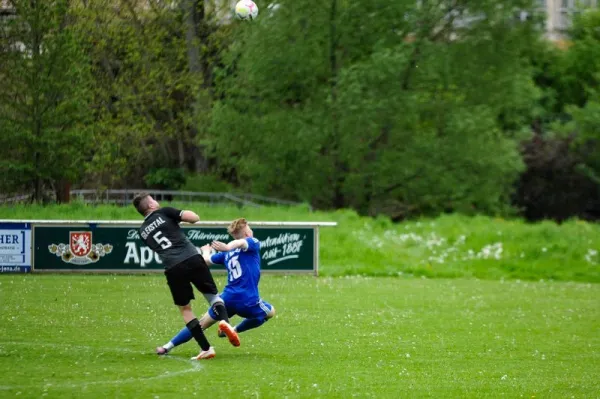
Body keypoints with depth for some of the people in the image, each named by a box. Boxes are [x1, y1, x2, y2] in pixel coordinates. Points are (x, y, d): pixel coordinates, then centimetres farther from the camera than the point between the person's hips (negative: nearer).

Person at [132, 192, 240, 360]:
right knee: (212, 294, 14)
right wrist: (185, 213, 24)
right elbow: (194, 218, 1)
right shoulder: (164, 213, 8)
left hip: (172, 269, 2)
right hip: (192, 259, -2)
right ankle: (224, 320, -18)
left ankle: (206, 349, 7)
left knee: (185, 309, 15)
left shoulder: (143, 231, 20)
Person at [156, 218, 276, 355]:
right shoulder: (254, 244, 1)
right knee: (271, 312, 24)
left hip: (227, 298, 4)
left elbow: (206, 260, 21)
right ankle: (234, 331, 19)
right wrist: (228, 247, -43)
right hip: (248, 301, -4)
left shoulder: (227, 254, 16)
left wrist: (206, 250, 45)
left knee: (201, 324, 14)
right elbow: (240, 242, -20)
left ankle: (168, 346, 6)